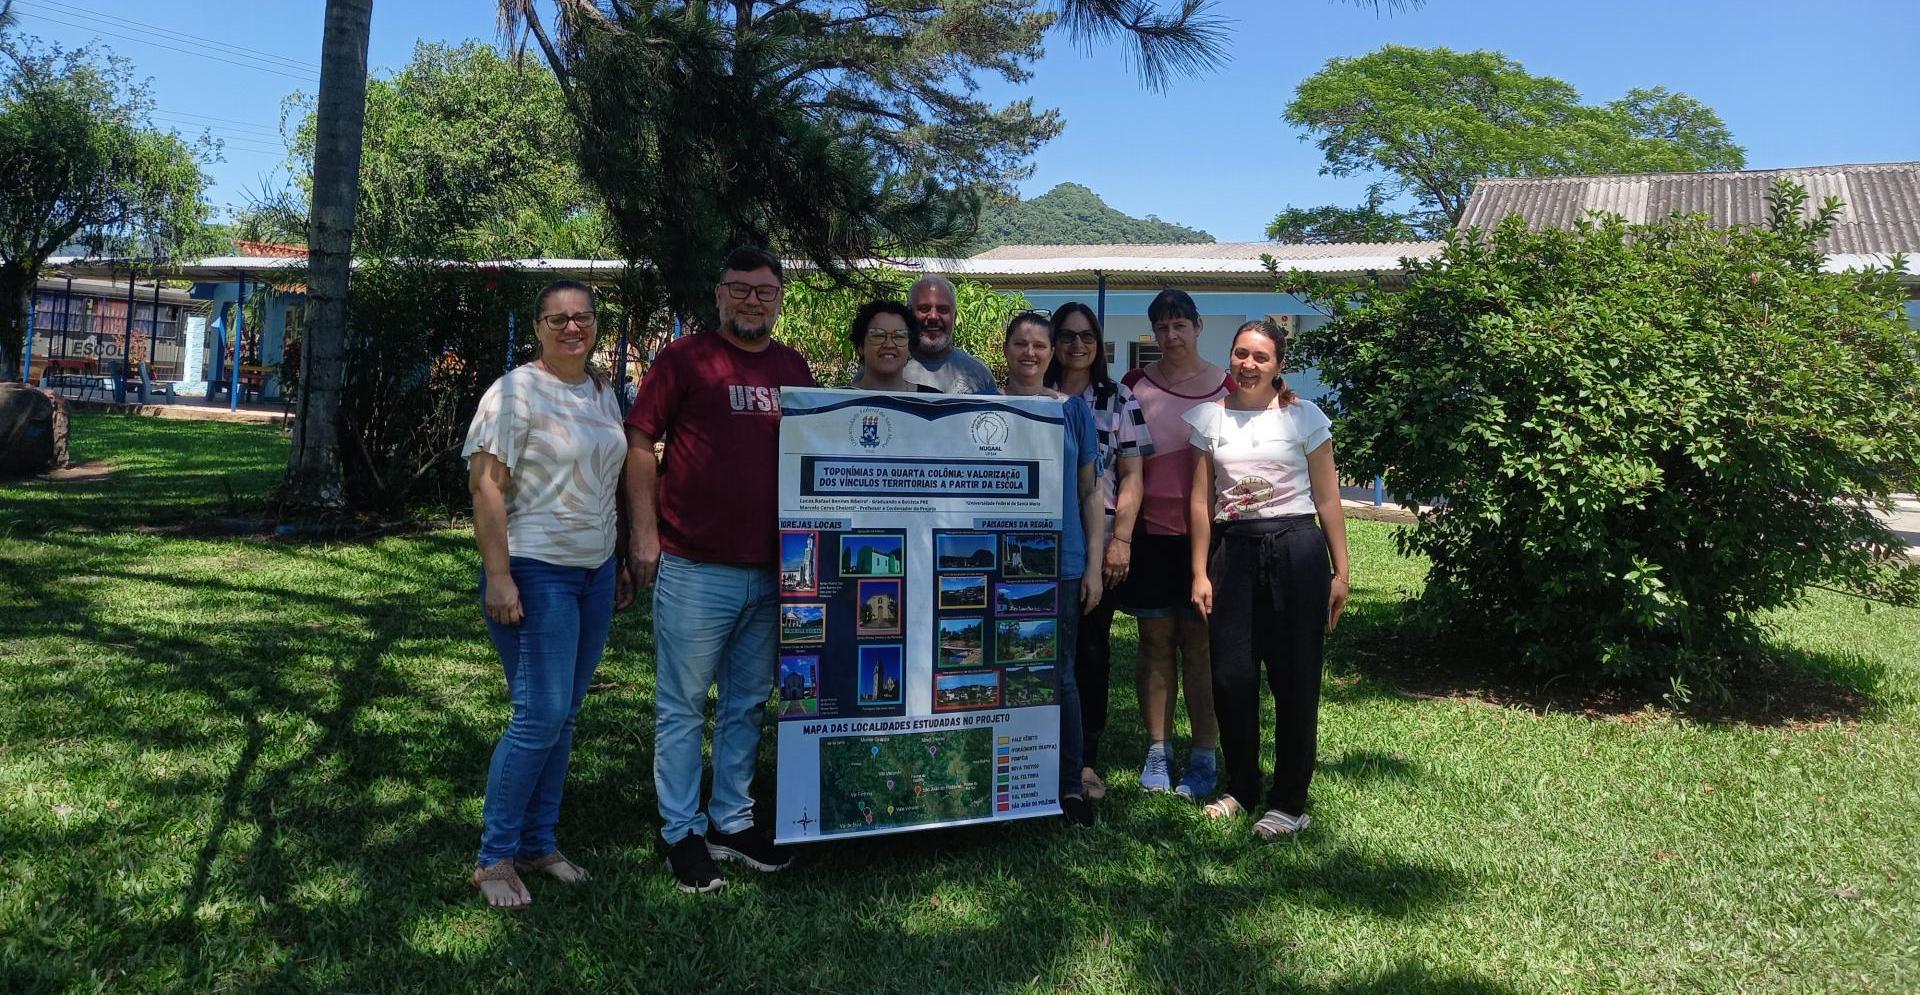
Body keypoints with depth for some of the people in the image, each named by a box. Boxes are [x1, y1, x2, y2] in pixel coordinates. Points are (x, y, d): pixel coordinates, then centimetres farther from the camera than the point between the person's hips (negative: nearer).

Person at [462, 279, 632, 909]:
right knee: (541, 716, -9)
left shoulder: (603, 392, 12)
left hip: (594, 571, 7)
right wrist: (498, 576, -21)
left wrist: (620, 563, 19)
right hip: (535, 571, -7)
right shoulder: (516, 391, -9)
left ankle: (538, 844, 23)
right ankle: (495, 859, 6)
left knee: (563, 716, 11)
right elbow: (484, 485, -15)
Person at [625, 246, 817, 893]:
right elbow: (638, 441, -4)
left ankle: (732, 822, 28)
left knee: (748, 706, 15)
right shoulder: (684, 358, -3)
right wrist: (645, 533, -10)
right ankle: (681, 832, 16)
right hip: (694, 567, -5)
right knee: (682, 707, 4)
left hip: (772, 571, 6)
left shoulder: (795, 368, 12)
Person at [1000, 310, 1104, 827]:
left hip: (1061, 563, 0)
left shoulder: (1073, 410, 5)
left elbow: (1090, 493, 6)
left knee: (1059, 674, 4)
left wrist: (1094, 566, 0)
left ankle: (1070, 786, 14)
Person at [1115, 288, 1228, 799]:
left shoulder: (1226, 387, 4)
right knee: (1155, 641, 6)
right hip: (1150, 531, 1)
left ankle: (1203, 758, 9)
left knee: (1199, 643, 1)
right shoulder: (1136, 384, 7)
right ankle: (1158, 752, 17)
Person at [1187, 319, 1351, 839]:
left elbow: (1327, 499, 3)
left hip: (1295, 548, -2)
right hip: (1232, 550, 3)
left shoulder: (1303, 416, 1)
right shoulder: (1210, 417, 7)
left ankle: (1290, 802, 12)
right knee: (1230, 676, 4)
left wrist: (1340, 572, 0)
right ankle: (1241, 788, 23)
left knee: (1294, 678, 1)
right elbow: (1201, 500, 8)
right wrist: (1200, 574, 4)